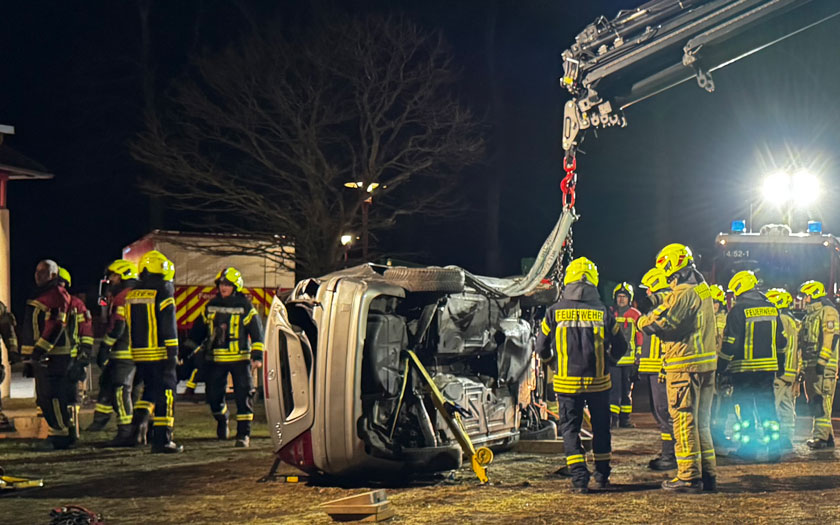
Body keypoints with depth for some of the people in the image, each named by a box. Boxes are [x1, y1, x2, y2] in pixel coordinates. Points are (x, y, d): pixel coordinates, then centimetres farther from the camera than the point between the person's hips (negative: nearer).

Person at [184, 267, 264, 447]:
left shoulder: (244, 306, -2)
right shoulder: (211, 306, 9)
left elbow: (256, 331, -3)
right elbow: (199, 329, 19)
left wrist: (257, 355, -11)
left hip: (239, 358, -4)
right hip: (216, 359, 4)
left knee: (243, 396, -7)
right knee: (213, 395, 6)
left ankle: (244, 433, -4)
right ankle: (222, 421, 35)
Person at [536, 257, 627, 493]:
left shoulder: (554, 312, -6)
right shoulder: (603, 312, -4)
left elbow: (542, 347, 3)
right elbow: (620, 348, 5)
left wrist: (550, 358, 26)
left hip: (567, 382, -1)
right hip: (598, 382, 1)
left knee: (570, 428, 7)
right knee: (600, 427, 16)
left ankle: (579, 477, -4)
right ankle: (602, 476, 24)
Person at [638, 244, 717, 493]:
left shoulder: (683, 293, -16)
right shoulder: (703, 289, 13)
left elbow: (660, 324, -19)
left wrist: (643, 320, 1)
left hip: (685, 365, -9)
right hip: (707, 364, 9)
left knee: (684, 422, -3)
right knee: (702, 421, 15)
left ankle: (689, 476, -2)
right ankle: (708, 474, 18)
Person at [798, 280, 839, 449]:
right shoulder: (809, 315, 23)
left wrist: (822, 361, -20)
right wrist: (804, 365, 22)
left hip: (824, 365, -10)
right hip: (810, 365, 10)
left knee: (821, 401, -14)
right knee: (814, 403, 9)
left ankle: (820, 436, -18)